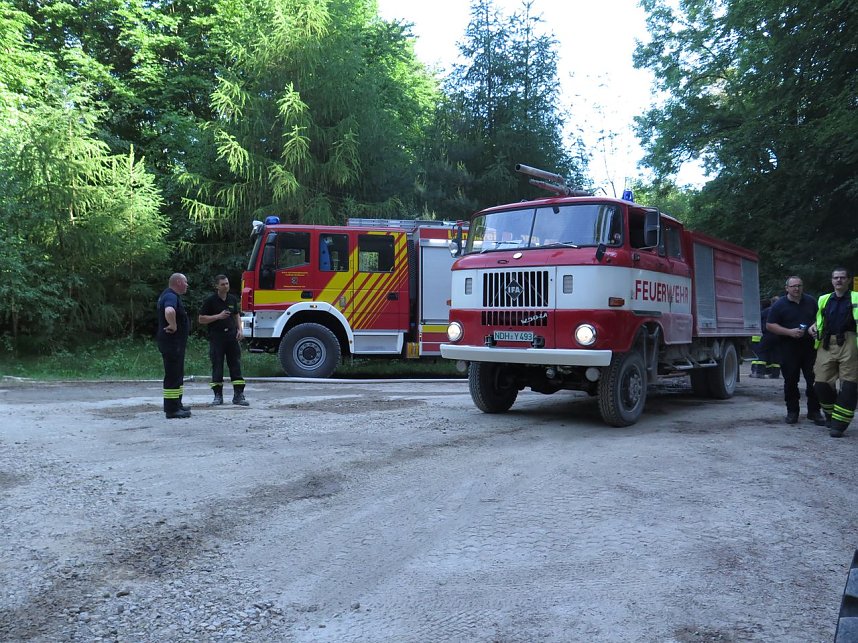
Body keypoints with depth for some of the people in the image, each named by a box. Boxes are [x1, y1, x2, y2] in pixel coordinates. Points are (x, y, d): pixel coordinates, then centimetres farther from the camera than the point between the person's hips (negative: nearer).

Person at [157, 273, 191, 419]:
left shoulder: (170, 295, 17)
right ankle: (172, 409, -5)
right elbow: (169, 311, -40)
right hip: (172, 342, -11)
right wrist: (174, 326, -26)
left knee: (177, 374, 18)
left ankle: (176, 404, 28)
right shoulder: (171, 296, -18)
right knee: (173, 375, -8)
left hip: (176, 343, 11)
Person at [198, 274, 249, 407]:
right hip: (216, 337, -4)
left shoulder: (233, 299, 9)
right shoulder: (210, 300, -4)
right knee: (217, 367, 1)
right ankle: (218, 396, 9)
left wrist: (239, 329, 5)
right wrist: (218, 316, -15)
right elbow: (201, 319, -4)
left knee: (236, 366, 1)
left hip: (232, 336, 4)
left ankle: (238, 395, 4)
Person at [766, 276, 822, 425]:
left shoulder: (811, 302, 11)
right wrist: (789, 332, -14)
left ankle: (814, 411, 12)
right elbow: (770, 325, -4)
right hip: (788, 349, -2)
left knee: (814, 380, 2)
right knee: (791, 381, 3)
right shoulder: (779, 305, 0)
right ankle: (792, 411, 12)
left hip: (810, 347, 3)